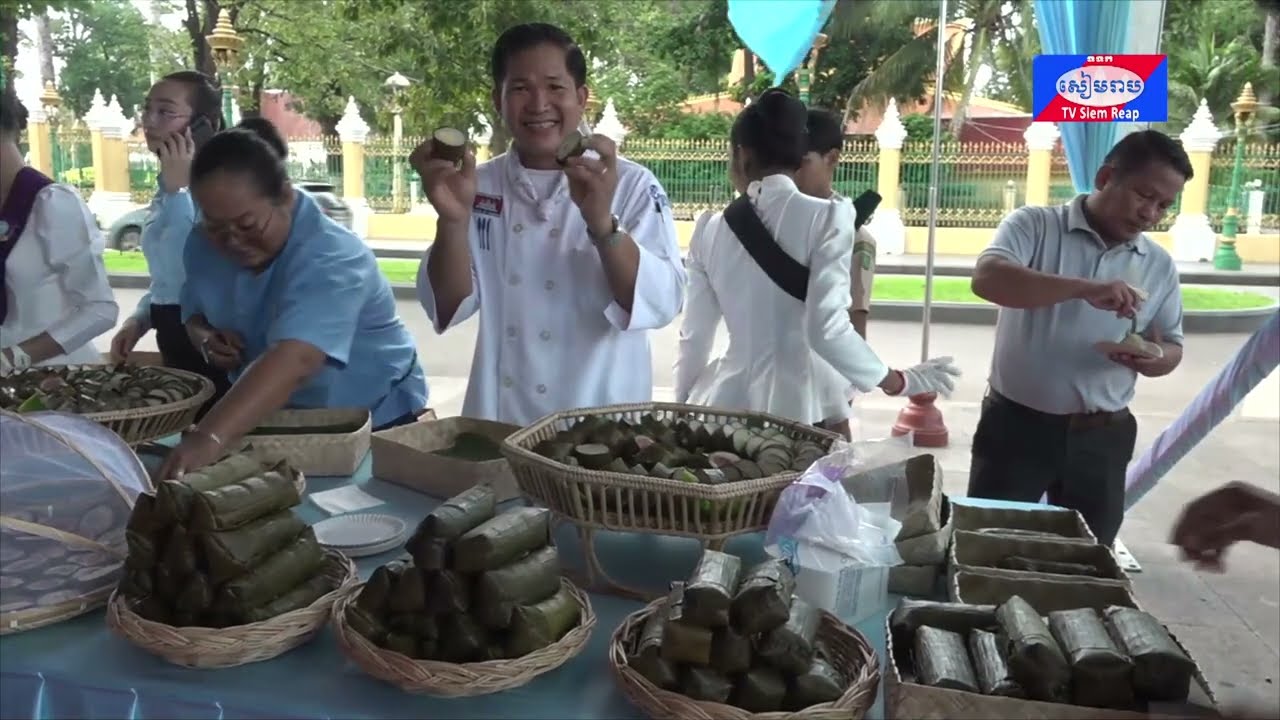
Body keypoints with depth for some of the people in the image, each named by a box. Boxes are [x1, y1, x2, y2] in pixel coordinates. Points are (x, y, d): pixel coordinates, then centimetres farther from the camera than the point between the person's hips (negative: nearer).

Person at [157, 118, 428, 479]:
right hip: (277, 424, 6)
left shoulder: (332, 259, -32)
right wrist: (206, 339, -16)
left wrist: (210, 438, -57)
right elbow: (195, 315, 7)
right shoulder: (203, 246, -10)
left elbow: (293, 361, -46)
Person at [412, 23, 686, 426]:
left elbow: (661, 303, -18)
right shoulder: (480, 187, 0)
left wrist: (602, 222, -32)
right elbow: (449, 307, -6)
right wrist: (453, 220, -22)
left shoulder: (631, 186, -8)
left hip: (603, 418, -2)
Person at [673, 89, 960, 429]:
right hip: (797, 400, -3)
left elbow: (694, 337, 8)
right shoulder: (826, 217, -8)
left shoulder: (711, 228, 3)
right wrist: (901, 382, -2)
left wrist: (683, 406, 23)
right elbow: (828, 329, -16)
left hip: (728, 398, 4)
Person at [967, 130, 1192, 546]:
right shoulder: (1035, 226, -7)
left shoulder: (1159, 266, 6)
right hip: (1017, 423, -4)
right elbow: (987, 278, -26)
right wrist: (1084, 289, -36)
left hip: (1102, 437, 4)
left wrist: (1155, 359, -14)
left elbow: (1171, 346, 11)